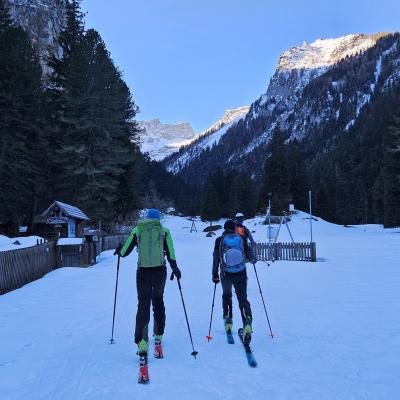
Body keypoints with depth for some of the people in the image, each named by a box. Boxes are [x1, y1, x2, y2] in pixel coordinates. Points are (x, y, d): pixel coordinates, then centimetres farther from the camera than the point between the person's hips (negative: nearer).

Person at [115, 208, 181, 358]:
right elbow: (170, 254, 0)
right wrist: (175, 269, 13)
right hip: (160, 271, 0)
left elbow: (125, 252, 8)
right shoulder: (164, 230, 3)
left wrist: (119, 251, 30)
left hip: (143, 273, 0)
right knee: (158, 300, 20)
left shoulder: (137, 230, 4)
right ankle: (158, 336, 21)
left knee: (143, 304, 7)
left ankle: (142, 341, -5)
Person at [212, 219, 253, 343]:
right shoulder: (241, 238, 1)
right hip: (241, 274, 0)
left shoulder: (219, 240, -1)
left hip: (226, 275, 0)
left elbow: (216, 258, -1)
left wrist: (215, 274, 6)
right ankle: (247, 322, -17)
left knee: (226, 296, 26)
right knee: (243, 299, 6)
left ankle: (228, 321, 21)